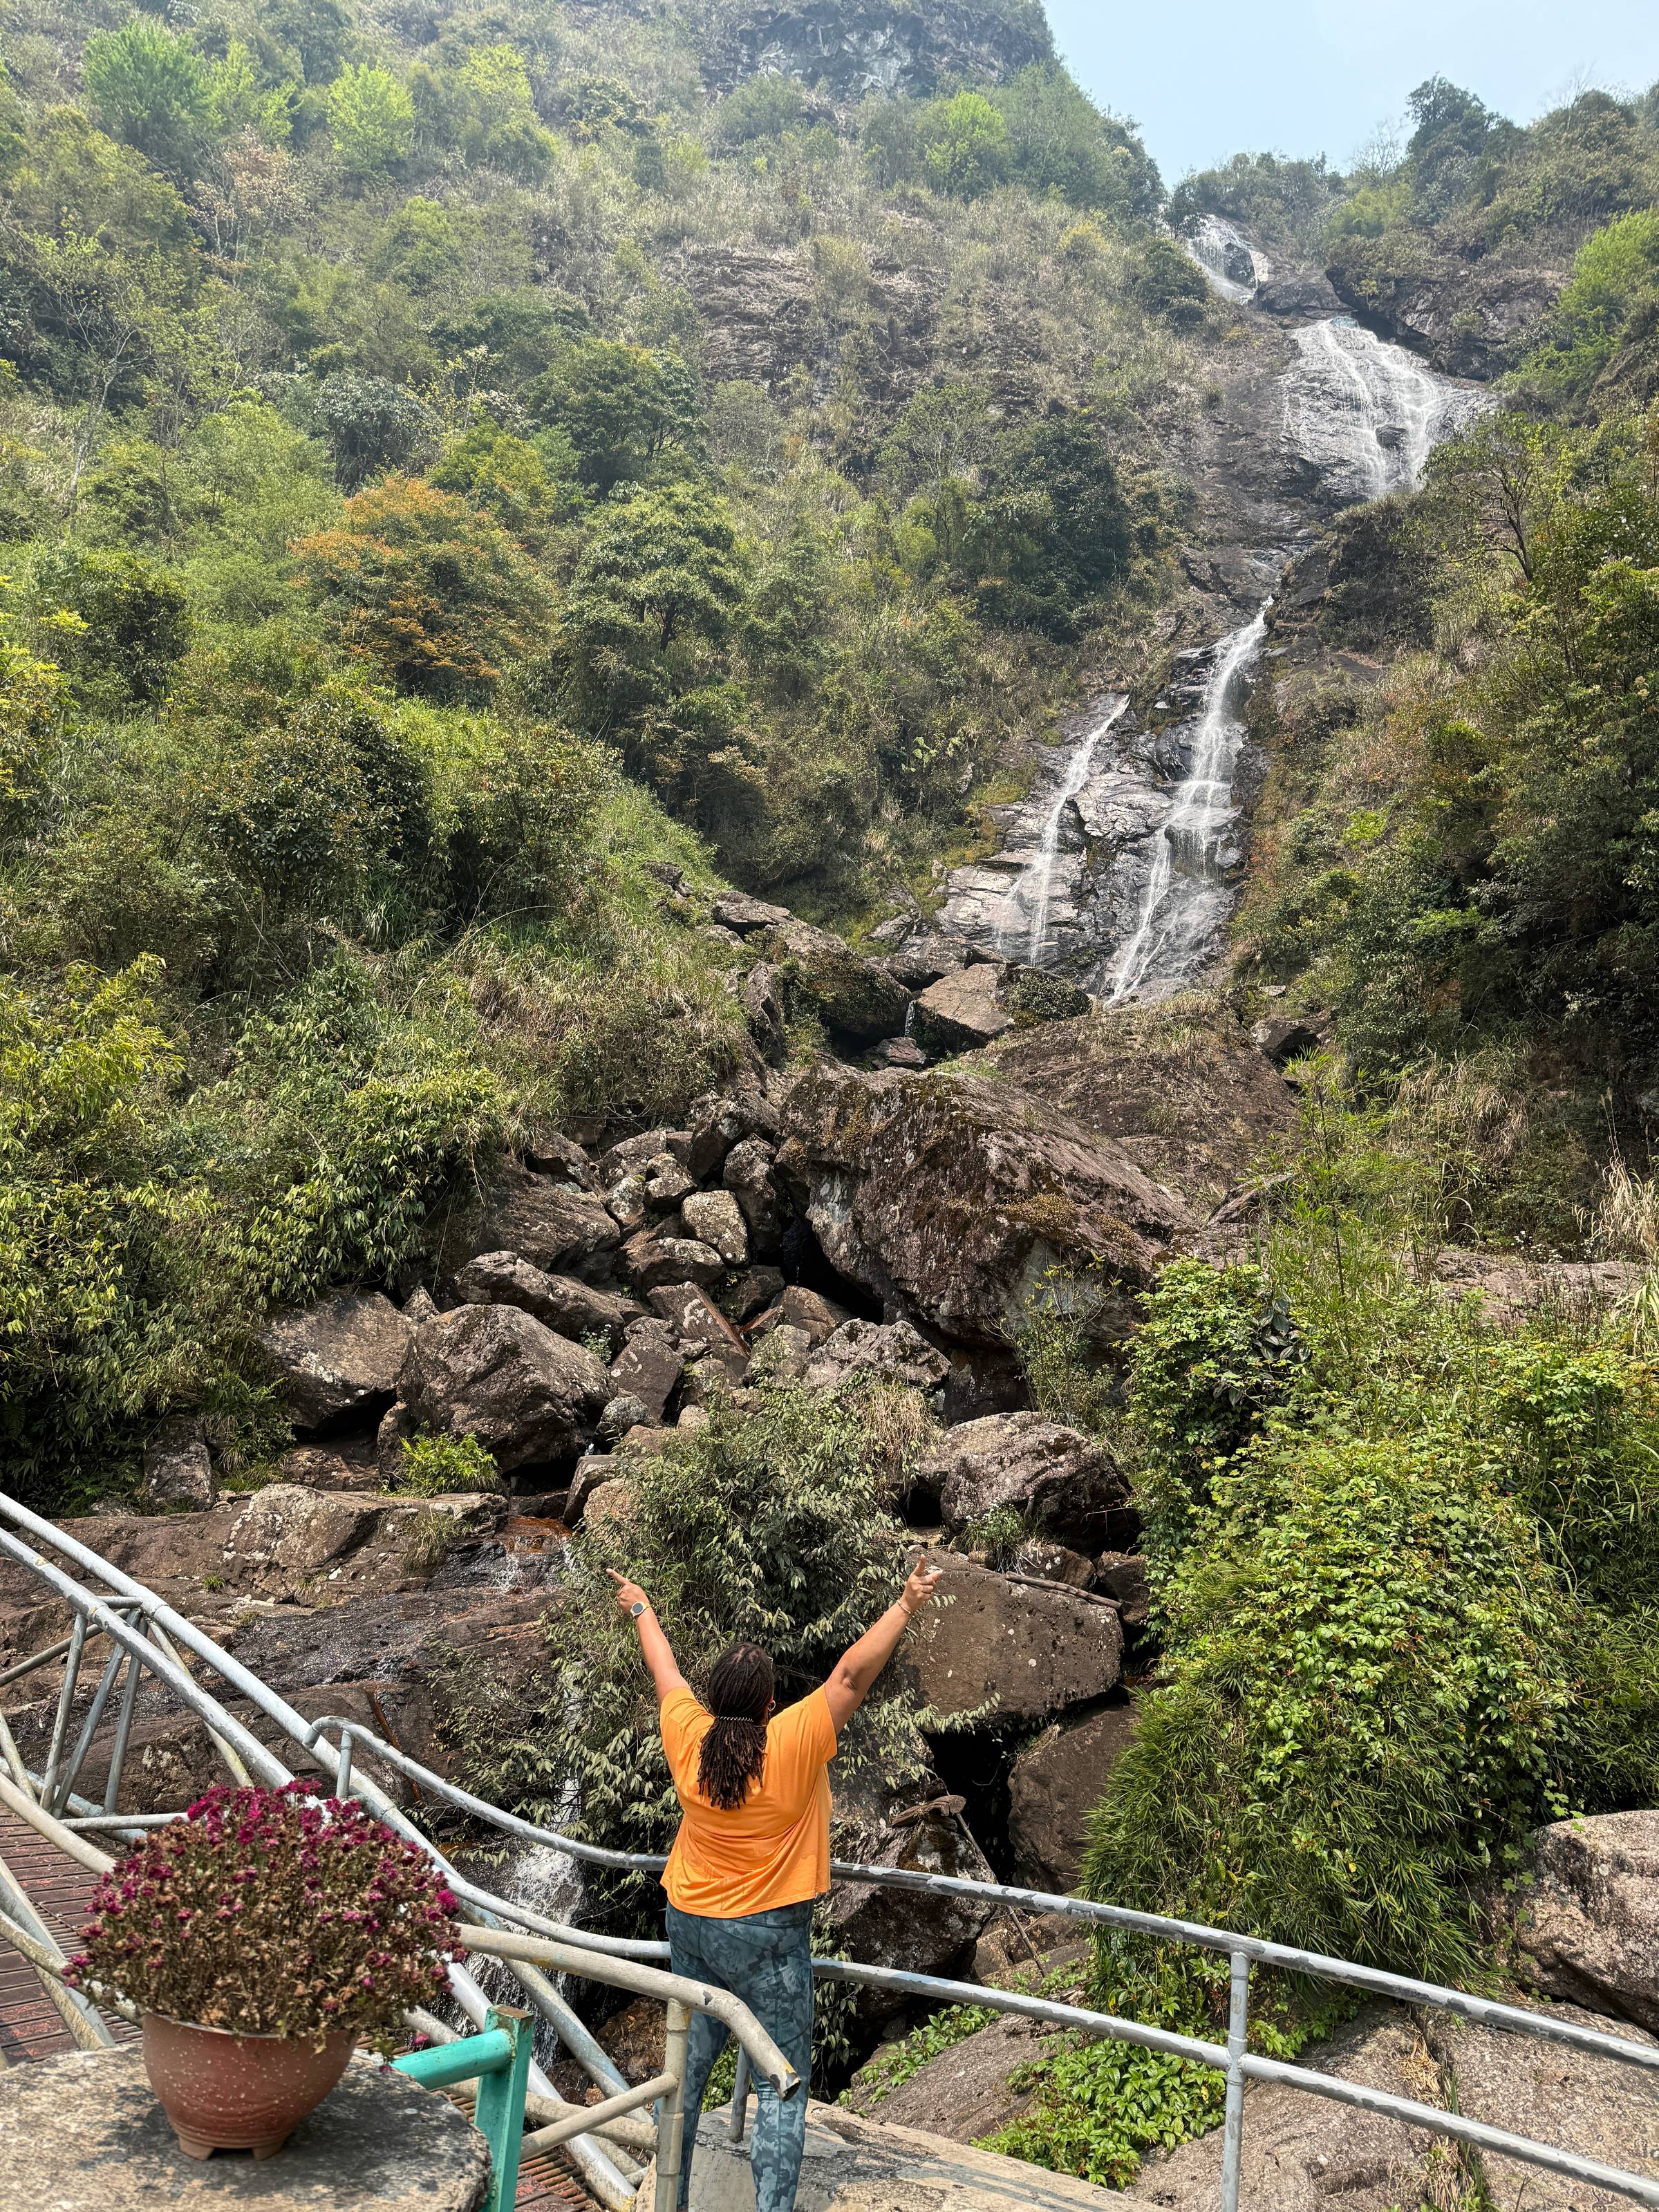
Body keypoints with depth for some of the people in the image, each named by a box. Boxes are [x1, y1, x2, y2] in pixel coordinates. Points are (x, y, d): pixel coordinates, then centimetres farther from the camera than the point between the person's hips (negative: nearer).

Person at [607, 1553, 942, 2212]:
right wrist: (906, 1606, -19)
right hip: (768, 1935, -5)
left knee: (688, 2067, 20)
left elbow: (665, 1670, 8)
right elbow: (852, 1674, -22)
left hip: (690, 1927, 5)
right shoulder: (792, 1744, -21)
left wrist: (641, 1609, 25)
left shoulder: (688, 1737, -8)